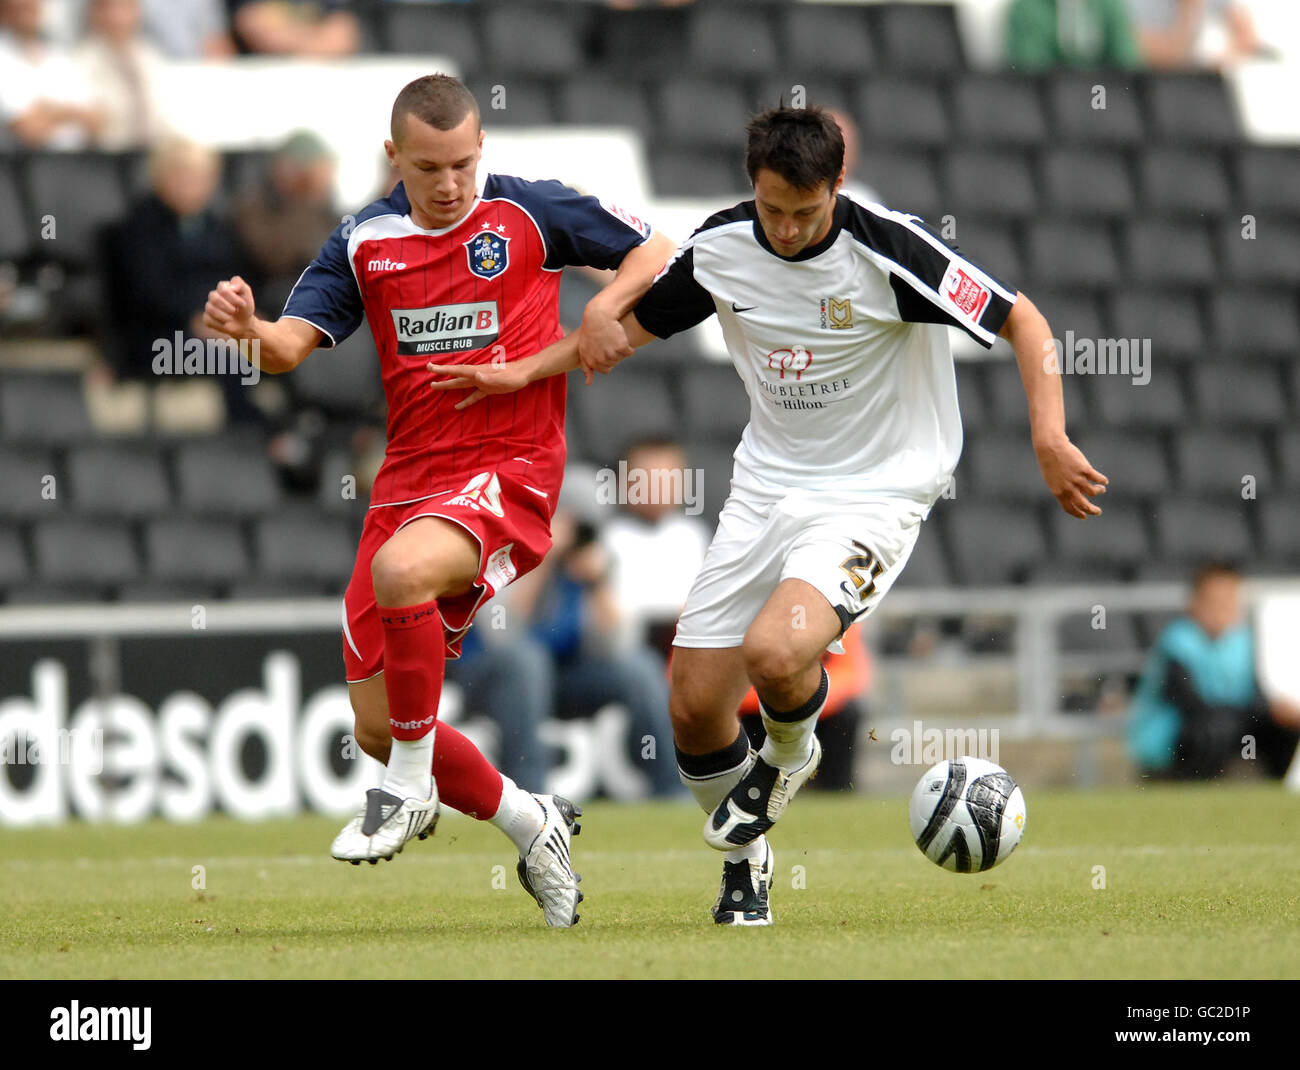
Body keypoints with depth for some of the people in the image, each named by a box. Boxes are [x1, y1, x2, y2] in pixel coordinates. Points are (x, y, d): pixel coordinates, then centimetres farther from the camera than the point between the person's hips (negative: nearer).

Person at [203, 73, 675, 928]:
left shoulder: (529, 213, -2)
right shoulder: (365, 242, 6)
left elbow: (656, 250, 9)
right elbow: (294, 343, -5)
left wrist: (607, 306, -10)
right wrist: (248, 328, -27)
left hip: (508, 473, -5)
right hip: (409, 480, 5)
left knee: (401, 570, -37)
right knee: (376, 726, 4)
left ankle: (411, 790, -19)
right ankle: (532, 826, 26)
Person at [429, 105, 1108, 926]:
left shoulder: (888, 249, -18)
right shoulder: (722, 248, -4)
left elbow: (1023, 321, -12)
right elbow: (637, 323, 16)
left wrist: (1049, 439, -23)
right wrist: (528, 370, 8)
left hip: (874, 492, -5)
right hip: (768, 484, 5)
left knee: (776, 650, -31)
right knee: (694, 709, -1)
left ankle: (790, 754, 6)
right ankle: (745, 861, 28)